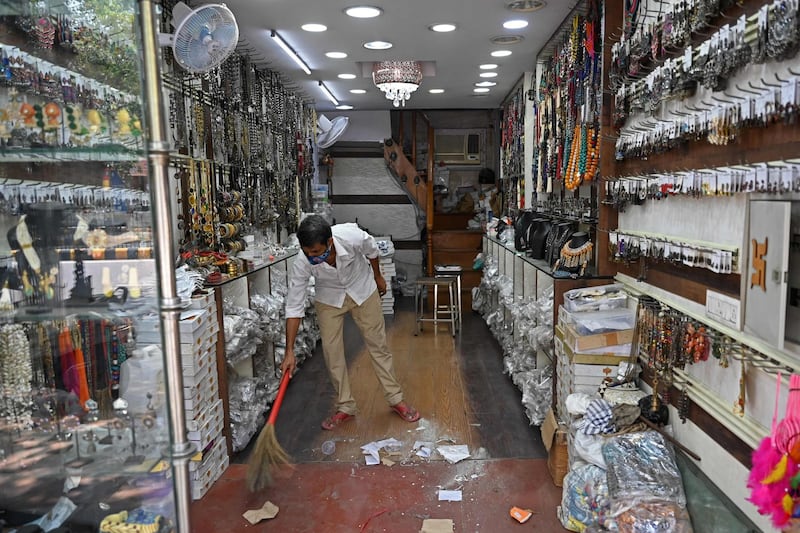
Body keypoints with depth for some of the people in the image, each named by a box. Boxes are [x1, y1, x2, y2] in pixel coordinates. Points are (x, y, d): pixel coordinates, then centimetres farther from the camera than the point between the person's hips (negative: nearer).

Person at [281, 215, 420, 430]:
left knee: (378, 344, 5)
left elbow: (371, 250, -11)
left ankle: (396, 399, 19)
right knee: (331, 350, -2)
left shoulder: (351, 236, -36)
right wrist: (289, 351, -23)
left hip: (362, 289, 0)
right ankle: (345, 407, 15)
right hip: (329, 297, 1)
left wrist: (378, 277, 6)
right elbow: (294, 307, -23)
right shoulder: (301, 263, -32)